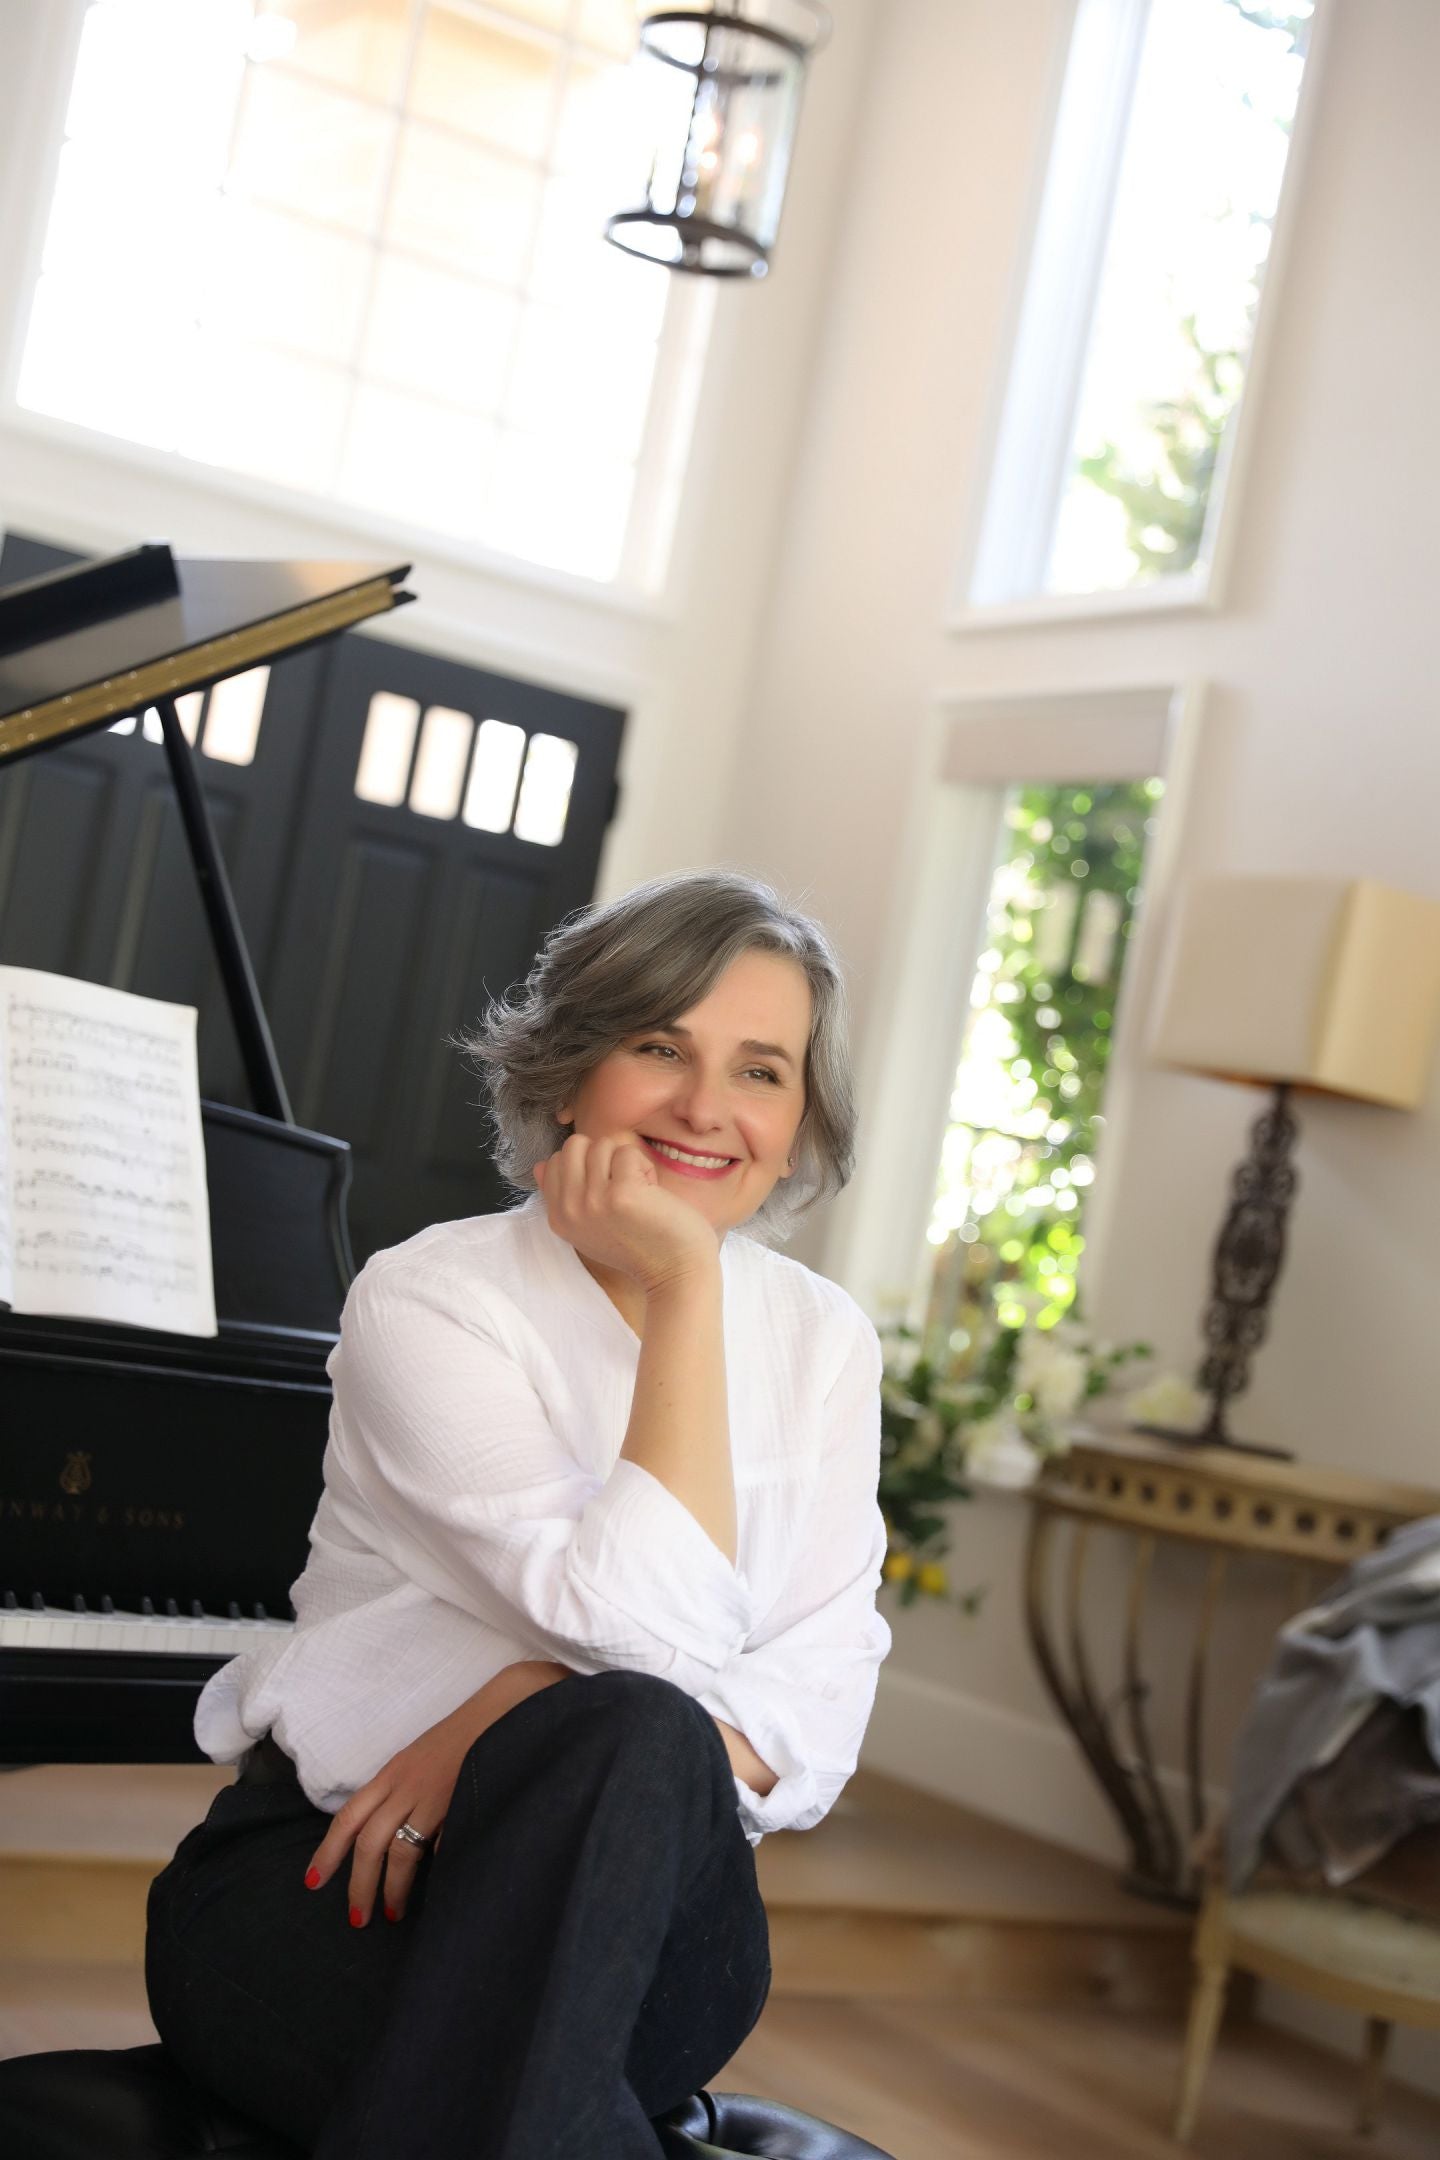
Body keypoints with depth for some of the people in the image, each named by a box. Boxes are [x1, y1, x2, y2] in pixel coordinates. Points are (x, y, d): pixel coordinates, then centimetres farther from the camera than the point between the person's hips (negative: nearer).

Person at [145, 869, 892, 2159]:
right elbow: (651, 1629, -21)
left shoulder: (825, 1343, 7)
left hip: (627, 1929, 4)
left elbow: (822, 1710, -4)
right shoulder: (430, 1302, -7)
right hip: (329, 1876, -3)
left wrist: (550, 1713, -22)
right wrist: (684, 1288, -18)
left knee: (628, 1745, -34)